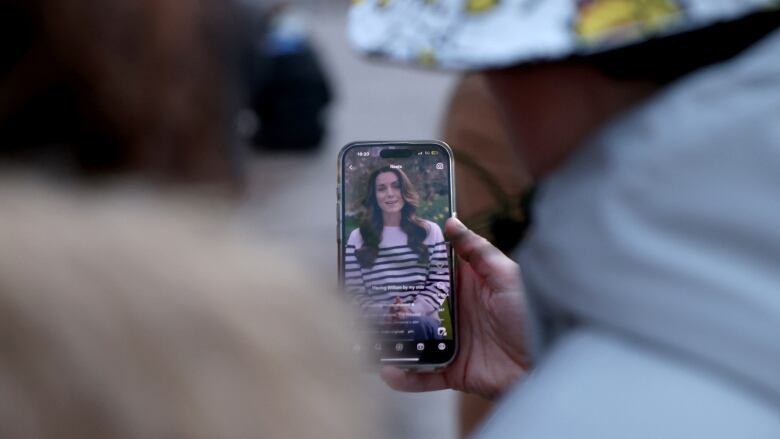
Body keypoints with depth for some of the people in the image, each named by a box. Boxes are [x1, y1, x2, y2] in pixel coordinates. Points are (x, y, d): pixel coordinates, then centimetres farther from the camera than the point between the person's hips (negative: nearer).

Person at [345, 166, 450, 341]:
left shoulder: (430, 231, 12)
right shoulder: (358, 237, 10)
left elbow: (441, 282, 7)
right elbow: (354, 290, 6)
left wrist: (412, 310, -10)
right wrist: (382, 315, -12)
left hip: (422, 321, 1)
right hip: (377, 325, -1)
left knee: (422, 327, -35)